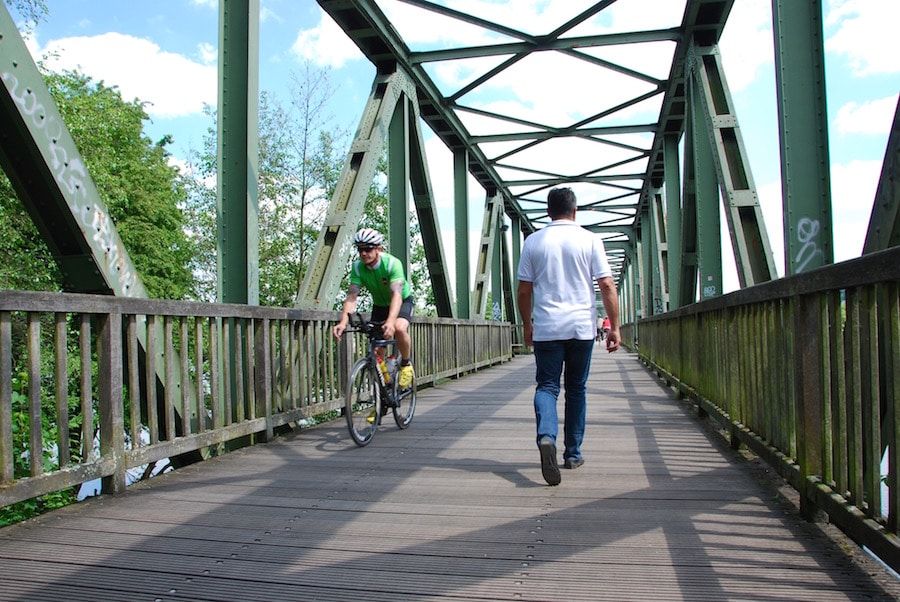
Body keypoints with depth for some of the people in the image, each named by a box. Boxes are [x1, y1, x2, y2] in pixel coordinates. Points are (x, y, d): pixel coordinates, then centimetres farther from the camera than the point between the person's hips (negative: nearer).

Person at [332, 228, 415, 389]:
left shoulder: (392, 263, -32)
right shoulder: (357, 267, -20)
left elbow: (396, 294, -44)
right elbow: (352, 296, -29)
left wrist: (390, 321, -60)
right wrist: (343, 322, -47)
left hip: (403, 301, -4)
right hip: (379, 305, 4)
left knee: (399, 328, -35)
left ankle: (406, 363, -9)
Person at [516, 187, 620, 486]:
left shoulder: (533, 242, 4)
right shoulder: (590, 240, 1)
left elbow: (523, 290, 5)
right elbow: (607, 286, -4)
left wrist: (527, 324, 18)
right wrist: (614, 326, 2)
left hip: (546, 328, 0)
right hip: (581, 327, 1)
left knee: (546, 386, 2)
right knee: (576, 389, 13)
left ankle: (546, 437, -25)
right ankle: (573, 454, 20)